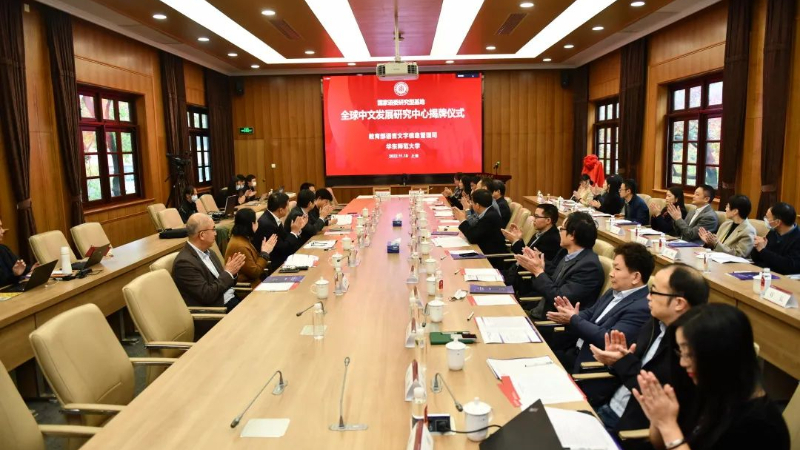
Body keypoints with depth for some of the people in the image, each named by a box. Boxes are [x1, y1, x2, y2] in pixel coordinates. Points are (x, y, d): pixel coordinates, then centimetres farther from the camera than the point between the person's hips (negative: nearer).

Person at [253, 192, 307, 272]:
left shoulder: (272, 218, 2)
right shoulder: (266, 224, -25)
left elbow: (285, 239, 8)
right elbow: (282, 249, -21)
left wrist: (298, 229, 1)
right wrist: (294, 232, -12)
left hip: (277, 259, 8)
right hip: (271, 266, -8)